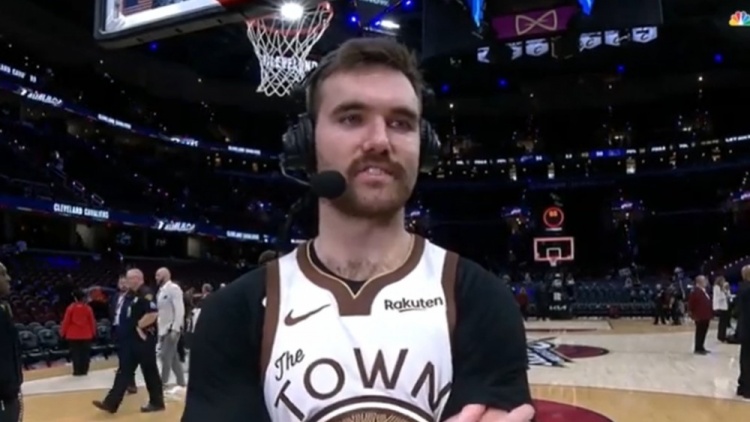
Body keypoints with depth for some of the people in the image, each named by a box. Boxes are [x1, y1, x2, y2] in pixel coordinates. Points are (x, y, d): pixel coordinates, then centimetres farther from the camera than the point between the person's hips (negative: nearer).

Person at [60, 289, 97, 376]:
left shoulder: (71, 308, -8)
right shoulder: (88, 308, -3)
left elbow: (66, 321, -4)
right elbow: (92, 321, 3)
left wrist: (63, 332, 8)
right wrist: (93, 332, 15)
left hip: (73, 335, -1)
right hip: (86, 335, 1)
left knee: (75, 353, 5)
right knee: (85, 353, 9)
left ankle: (77, 371, 6)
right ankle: (84, 370, 11)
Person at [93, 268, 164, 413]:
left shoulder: (146, 294, -17)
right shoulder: (134, 295, 15)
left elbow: (153, 314, -28)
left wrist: (139, 325, -17)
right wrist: (125, 329, 11)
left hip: (144, 339, -10)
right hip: (133, 339, 10)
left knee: (150, 371, 1)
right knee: (124, 370, 9)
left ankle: (156, 402, 14)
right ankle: (111, 403, 11)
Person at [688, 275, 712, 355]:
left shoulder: (705, 291, 15)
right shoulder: (695, 291, -15)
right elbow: (691, 303, -16)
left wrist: (710, 314, 19)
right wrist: (692, 314, -16)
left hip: (706, 316, 9)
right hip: (699, 317, -9)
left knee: (704, 332, 13)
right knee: (700, 332, -4)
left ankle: (701, 347, 21)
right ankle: (698, 349, 2)